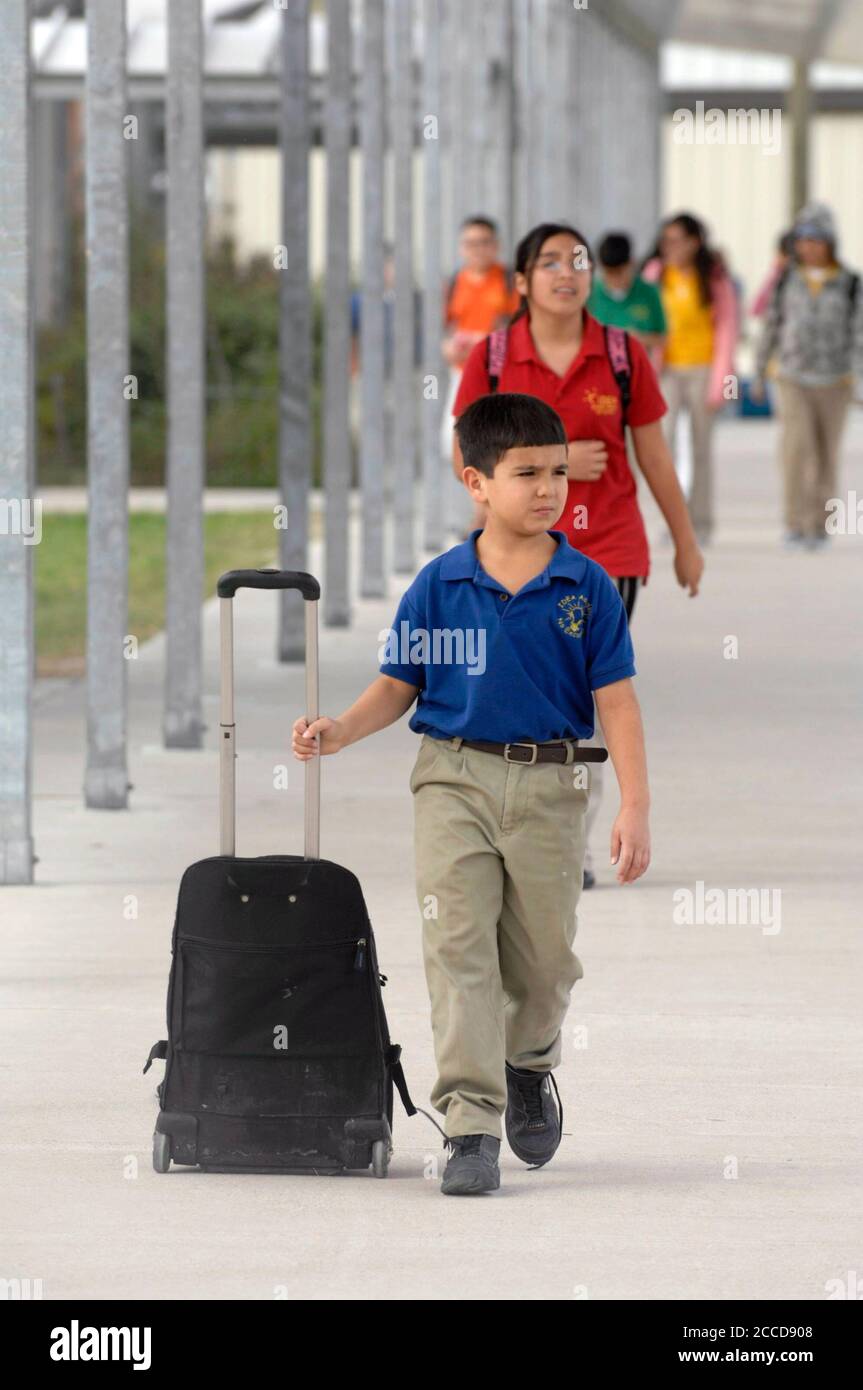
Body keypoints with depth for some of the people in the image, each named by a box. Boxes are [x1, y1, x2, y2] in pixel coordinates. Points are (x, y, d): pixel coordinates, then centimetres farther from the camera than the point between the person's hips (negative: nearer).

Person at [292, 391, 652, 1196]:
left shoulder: (588, 590, -2)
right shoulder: (438, 587, -1)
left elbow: (616, 701, -3)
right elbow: (398, 686, 6)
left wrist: (634, 807, -9)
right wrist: (338, 732, -12)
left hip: (546, 787, 1)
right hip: (453, 779, -1)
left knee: (544, 960, 11)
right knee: (458, 948, -8)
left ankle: (528, 1066, 42)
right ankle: (470, 1126, -8)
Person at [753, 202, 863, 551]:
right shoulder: (787, 280, 4)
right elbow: (771, 325, 12)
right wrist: (759, 373, 14)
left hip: (833, 382, 0)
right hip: (793, 378, 0)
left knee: (826, 456, 7)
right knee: (796, 444, -18)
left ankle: (819, 525, 19)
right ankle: (794, 524, -16)